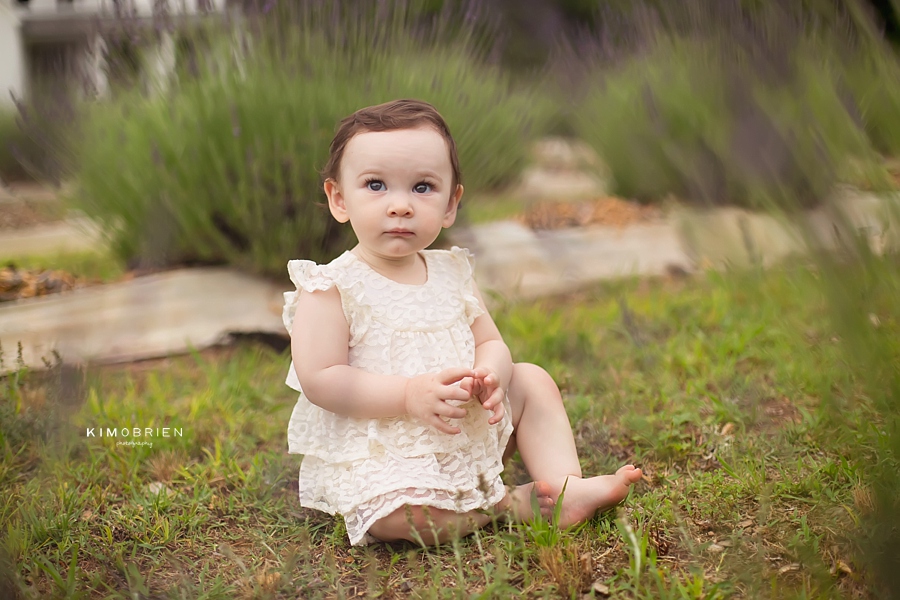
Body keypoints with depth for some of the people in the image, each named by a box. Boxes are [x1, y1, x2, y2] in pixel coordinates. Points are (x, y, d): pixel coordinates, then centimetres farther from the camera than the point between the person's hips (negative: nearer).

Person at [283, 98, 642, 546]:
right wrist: (410, 394, -28)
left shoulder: (449, 274, 6)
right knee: (402, 515, -35)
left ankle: (566, 486, -4)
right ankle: (509, 504, -12)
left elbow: (491, 344, 8)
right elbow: (320, 380, -19)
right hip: (376, 457, -7)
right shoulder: (331, 288, -13)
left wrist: (491, 374, -17)